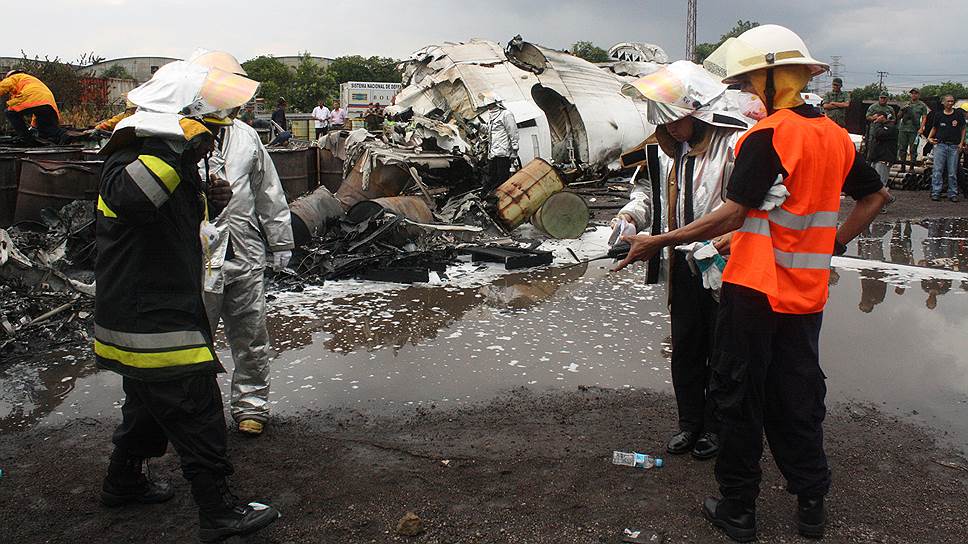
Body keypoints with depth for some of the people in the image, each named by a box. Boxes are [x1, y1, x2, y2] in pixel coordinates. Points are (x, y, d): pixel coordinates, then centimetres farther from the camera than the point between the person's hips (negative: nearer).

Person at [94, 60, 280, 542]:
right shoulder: (132, 158, -18)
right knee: (197, 413, -5)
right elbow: (128, 198, -43)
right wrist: (178, 147, -40)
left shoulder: (168, 159, 14)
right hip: (151, 321, -11)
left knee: (150, 404, 25)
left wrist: (205, 203, 6)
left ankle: (123, 482, 43)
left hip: (154, 314, 11)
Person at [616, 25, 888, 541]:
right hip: (806, 292, 7)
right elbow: (876, 195, 20)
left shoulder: (766, 136, -15)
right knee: (798, 397, 17)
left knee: (738, 397, 5)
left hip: (754, 287, -7)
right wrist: (834, 241, 18)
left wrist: (657, 242, -17)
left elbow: (733, 213, -21)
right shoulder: (836, 135, 9)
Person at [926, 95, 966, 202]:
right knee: (937, 170, -6)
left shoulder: (959, 114, 7)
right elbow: (934, 128, 18)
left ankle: (953, 194, 8)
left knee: (952, 172, 2)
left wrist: (961, 143, 1)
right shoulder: (938, 115, 8)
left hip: (954, 146, 0)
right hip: (940, 145, 0)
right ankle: (936, 193, -4)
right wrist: (929, 138, 0)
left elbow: (963, 129, 11)